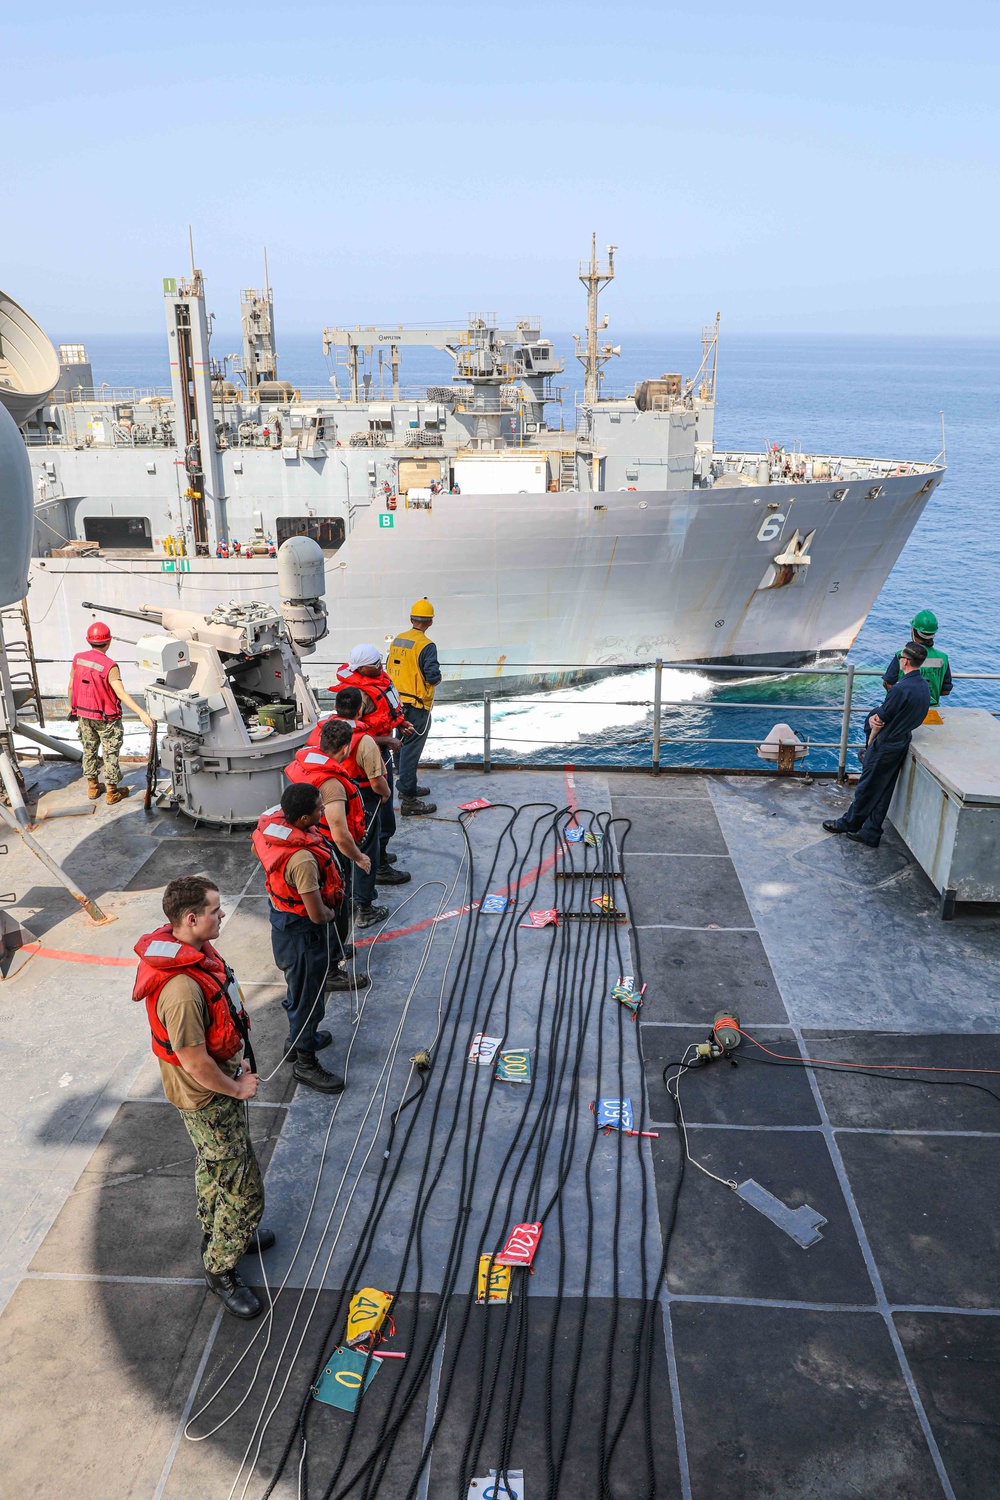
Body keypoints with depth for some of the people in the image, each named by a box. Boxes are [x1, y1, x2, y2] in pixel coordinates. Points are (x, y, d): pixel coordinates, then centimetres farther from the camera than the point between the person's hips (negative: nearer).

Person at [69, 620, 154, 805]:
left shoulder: (78, 658, -7)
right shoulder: (109, 666, -24)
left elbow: (71, 686, 3)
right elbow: (121, 694, -32)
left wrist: (72, 707, 20)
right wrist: (142, 713, -36)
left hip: (84, 715, 6)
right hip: (106, 718, -5)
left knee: (89, 750, 20)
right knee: (111, 754, 8)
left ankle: (93, 787, 33)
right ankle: (112, 793, 17)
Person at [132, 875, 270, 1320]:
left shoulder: (195, 949, -7)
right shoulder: (182, 990, -39)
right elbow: (195, 1063, -30)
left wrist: (237, 1057, 9)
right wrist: (238, 1088, -14)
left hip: (221, 1079, 9)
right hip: (207, 1099, -9)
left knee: (213, 1166, 30)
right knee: (244, 1189, 5)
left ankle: (218, 1232, 52)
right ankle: (220, 1269, 26)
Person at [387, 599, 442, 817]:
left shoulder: (397, 640, 6)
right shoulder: (426, 645, -18)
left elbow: (390, 668, 13)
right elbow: (433, 676, -22)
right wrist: (437, 677, -1)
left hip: (398, 702, 8)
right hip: (417, 706, -8)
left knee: (403, 745, 21)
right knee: (411, 750, -5)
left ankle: (407, 786, 37)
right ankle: (409, 801, -2)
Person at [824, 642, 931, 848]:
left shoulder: (901, 688, -25)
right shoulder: (925, 686, 3)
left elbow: (881, 720, -16)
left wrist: (872, 738, 2)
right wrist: (875, 717, -5)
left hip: (885, 745, -8)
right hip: (902, 744, 8)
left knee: (867, 787, 8)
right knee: (884, 791, 13)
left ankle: (849, 823, 24)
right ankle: (870, 834, 19)